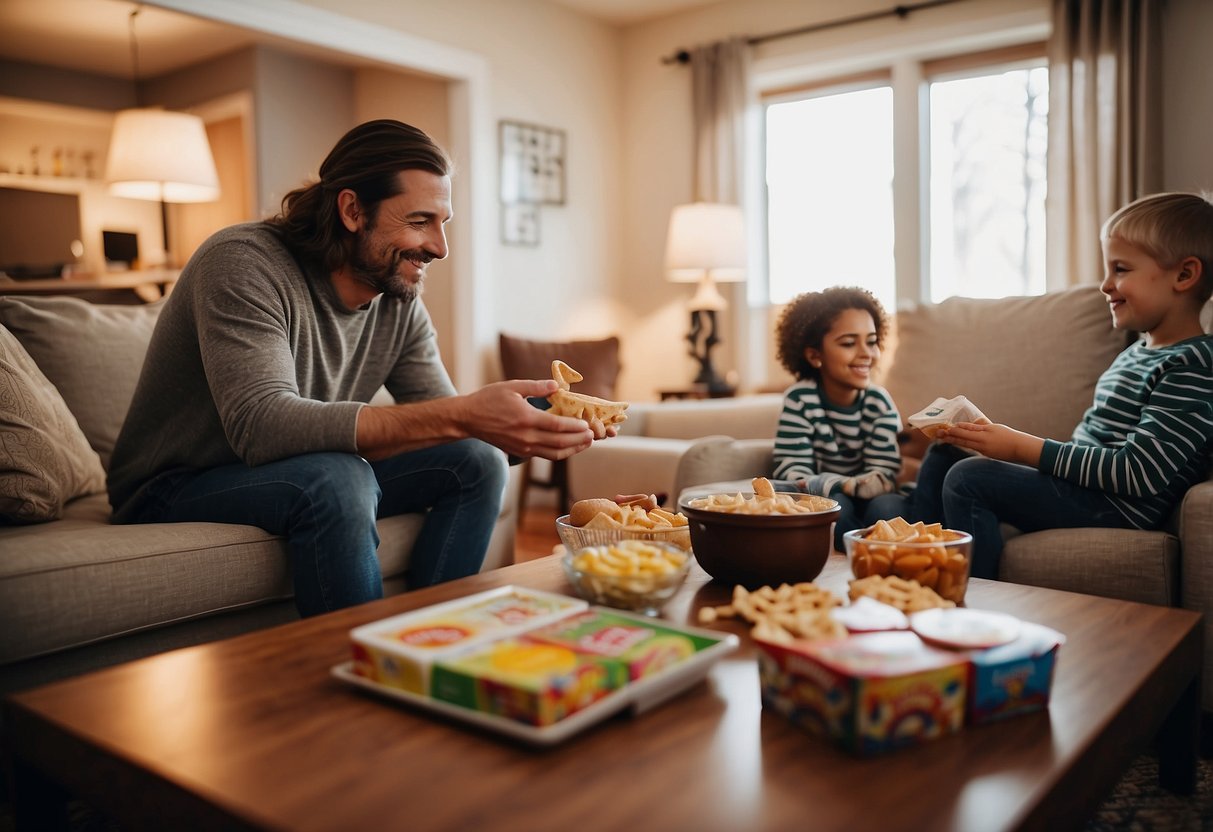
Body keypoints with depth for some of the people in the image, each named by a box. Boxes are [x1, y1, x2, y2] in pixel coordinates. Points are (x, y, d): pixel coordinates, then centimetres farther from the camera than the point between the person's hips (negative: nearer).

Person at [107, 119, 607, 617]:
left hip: (314, 481, 7)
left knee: (477, 461, -6)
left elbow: (440, 418, -3)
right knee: (335, 477, -35)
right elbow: (262, 427, -38)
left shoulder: (400, 303, -3)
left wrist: (531, 431, -26)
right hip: (175, 491, -6)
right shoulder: (243, 264, -24)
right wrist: (462, 416, -44)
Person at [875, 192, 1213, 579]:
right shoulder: (1136, 354, 16)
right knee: (945, 453, 13)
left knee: (968, 476, -24)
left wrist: (1022, 448, -22)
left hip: (1118, 505, -10)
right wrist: (1014, 442, 1)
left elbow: (1139, 472, -24)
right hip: (1082, 483, 10)